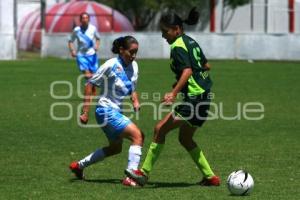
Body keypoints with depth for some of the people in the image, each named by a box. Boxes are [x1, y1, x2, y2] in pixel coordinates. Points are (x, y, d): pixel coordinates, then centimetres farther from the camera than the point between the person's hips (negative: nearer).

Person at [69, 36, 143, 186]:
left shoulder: (133, 66, 3)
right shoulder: (111, 65, -18)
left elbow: (132, 89, 18)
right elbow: (90, 84, -12)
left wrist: (135, 101, -4)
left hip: (116, 112, 9)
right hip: (106, 110, -9)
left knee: (115, 148, 23)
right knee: (137, 136, -20)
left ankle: (78, 166, 37)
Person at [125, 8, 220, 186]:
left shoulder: (178, 46, -12)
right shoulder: (191, 42, 15)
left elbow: (187, 71, -26)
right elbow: (206, 66, 23)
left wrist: (174, 93, -35)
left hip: (194, 97, -10)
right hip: (204, 95, 10)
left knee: (160, 129, -10)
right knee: (185, 139, 20)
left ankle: (144, 173, -10)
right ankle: (210, 177, 21)